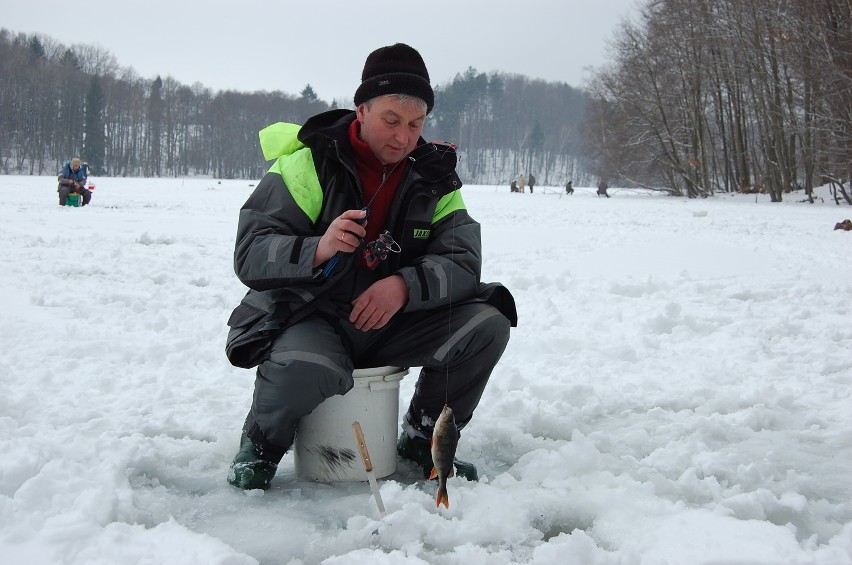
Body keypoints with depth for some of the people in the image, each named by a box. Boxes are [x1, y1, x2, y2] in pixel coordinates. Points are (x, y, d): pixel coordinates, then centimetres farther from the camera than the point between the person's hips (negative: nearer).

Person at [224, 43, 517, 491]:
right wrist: (317, 250, -35)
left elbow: (463, 263, -6)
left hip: (389, 324, 5)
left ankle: (424, 439, 8)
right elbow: (249, 255, -15)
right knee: (306, 367, -38)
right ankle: (260, 445, -2)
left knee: (487, 324, -15)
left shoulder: (433, 177, 3)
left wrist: (405, 285, -27)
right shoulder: (308, 163, -9)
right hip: (310, 319, -4)